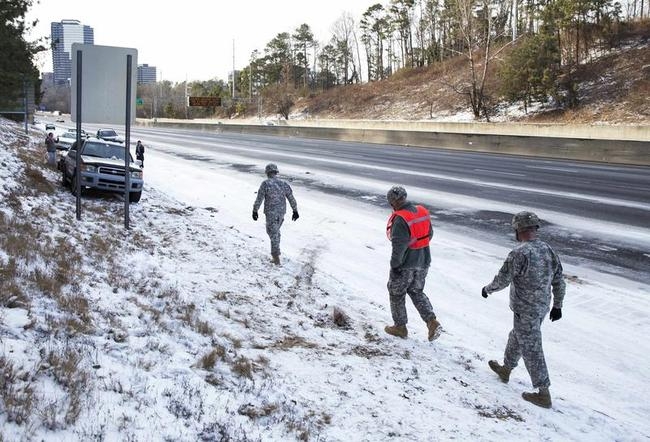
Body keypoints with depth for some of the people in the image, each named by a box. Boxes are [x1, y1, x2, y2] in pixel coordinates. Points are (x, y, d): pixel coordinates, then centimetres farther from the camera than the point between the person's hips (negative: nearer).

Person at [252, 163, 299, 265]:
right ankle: (275, 252, 37)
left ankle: (276, 259, -1)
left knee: (273, 234, 1)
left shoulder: (265, 183, -15)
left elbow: (259, 199, -13)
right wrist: (295, 211, 12)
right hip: (281, 212, 5)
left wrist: (255, 211, -2)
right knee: (276, 230, 26)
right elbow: (291, 199, 2)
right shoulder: (284, 183, -2)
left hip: (271, 213, -5)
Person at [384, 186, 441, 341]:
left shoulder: (400, 219, -23)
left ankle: (400, 327, 22)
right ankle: (432, 322, 8)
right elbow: (429, 234, 11)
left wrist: (394, 265, -14)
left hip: (406, 264, -7)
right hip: (423, 261, 7)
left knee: (397, 293, 13)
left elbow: (399, 245, -24)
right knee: (416, 292, 22)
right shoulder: (422, 212, 1)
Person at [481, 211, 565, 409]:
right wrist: (557, 305, 19)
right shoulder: (548, 249, 1)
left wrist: (487, 289, 4)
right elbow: (559, 281, 9)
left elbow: (503, 279, -16)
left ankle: (543, 393, 6)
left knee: (531, 349, 1)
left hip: (525, 311, -8)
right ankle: (506, 369, 46)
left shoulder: (519, 253, -23)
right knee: (517, 337, 27)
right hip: (542, 308, 8)